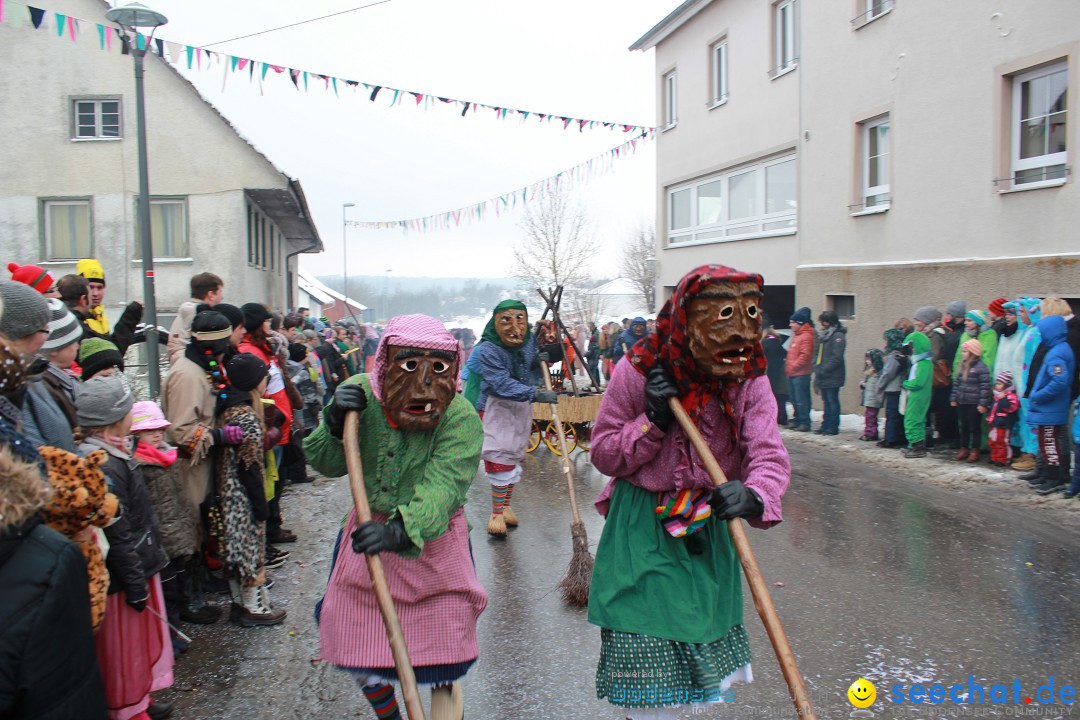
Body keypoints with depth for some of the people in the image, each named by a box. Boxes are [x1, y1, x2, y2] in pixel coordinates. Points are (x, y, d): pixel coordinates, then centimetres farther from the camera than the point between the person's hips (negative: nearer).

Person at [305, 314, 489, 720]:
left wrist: (403, 530, -54)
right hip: (368, 531, 3)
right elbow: (326, 465, -4)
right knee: (362, 657, 16)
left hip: (432, 541, -3)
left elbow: (441, 487, -35)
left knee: (442, 661, 5)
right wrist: (334, 425, -25)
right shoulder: (360, 394, -11)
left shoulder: (461, 418, -23)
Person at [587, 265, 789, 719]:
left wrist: (754, 496, -41)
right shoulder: (636, 372, -15)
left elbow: (769, 453, -20)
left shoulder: (749, 380, -8)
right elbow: (603, 454, -10)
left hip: (708, 526, 4)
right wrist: (651, 422, -26)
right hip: (643, 527, -3)